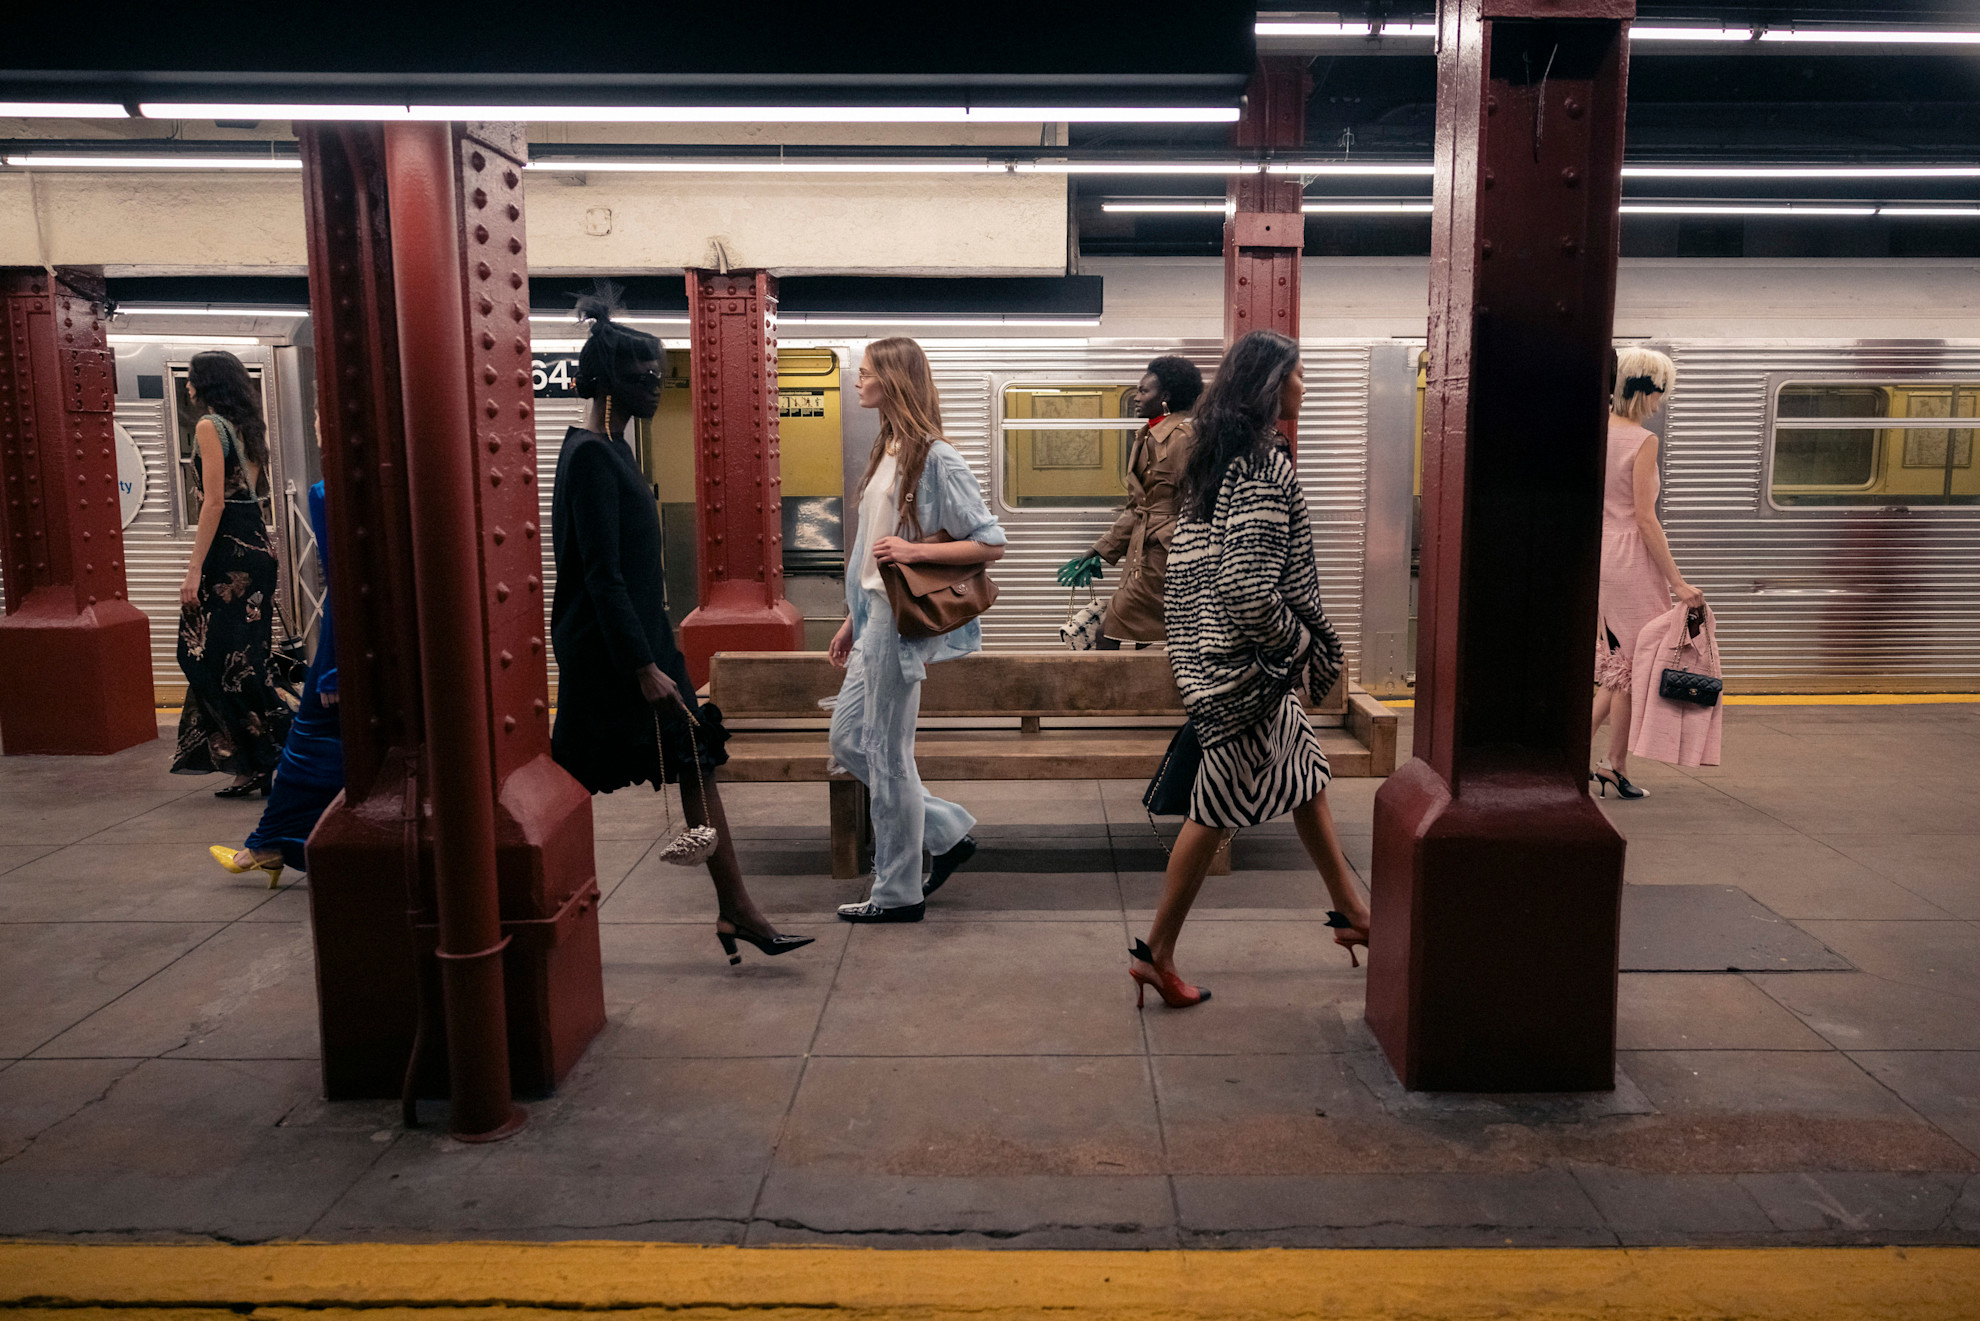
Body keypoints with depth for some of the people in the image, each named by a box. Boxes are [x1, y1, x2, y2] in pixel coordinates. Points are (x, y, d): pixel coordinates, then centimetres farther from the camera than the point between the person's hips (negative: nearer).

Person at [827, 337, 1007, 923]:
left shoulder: (937, 459, -13)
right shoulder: (887, 451, 14)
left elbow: (991, 544, -15)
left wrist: (915, 551, -22)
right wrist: (852, 620, 18)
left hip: (901, 622, -10)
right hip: (874, 617, 10)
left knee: (887, 753, -1)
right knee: (848, 740, 14)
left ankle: (898, 893, 13)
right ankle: (948, 832, 23)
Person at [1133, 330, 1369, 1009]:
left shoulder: (1216, 460, 10)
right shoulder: (1264, 466, -20)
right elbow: (1249, 588, -28)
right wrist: (1303, 644, -12)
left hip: (1207, 649, 10)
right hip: (1243, 667, -10)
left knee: (1304, 768, 20)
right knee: (1216, 807, 1)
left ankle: (1351, 911, 34)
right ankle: (1157, 952, 13)